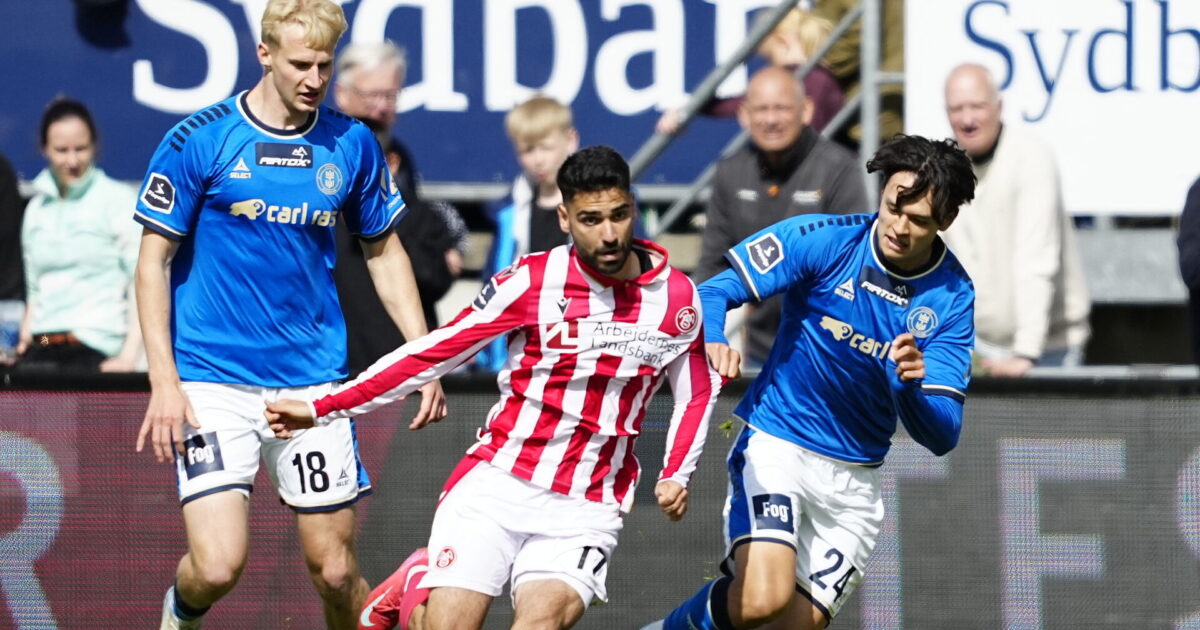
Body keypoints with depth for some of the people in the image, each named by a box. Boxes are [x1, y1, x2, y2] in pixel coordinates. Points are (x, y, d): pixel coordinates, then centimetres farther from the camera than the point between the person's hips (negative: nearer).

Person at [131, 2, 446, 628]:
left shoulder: (352, 144, 4)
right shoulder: (199, 140, -7)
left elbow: (384, 253, 17)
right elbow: (153, 260, -2)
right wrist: (164, 381, -10)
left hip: (315, 383, 3)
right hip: (213, 382, -3)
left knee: (335, 570, 2)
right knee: (219, 564, -14)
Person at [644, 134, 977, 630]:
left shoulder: (954, 300, -5)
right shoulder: (823, 240, -11)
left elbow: (941, 436, -9)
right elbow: (711, 293, -12)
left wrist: (911, 384, -31)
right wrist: (712, 342, -35)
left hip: (854, 479, 3)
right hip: (775, 445, -3)